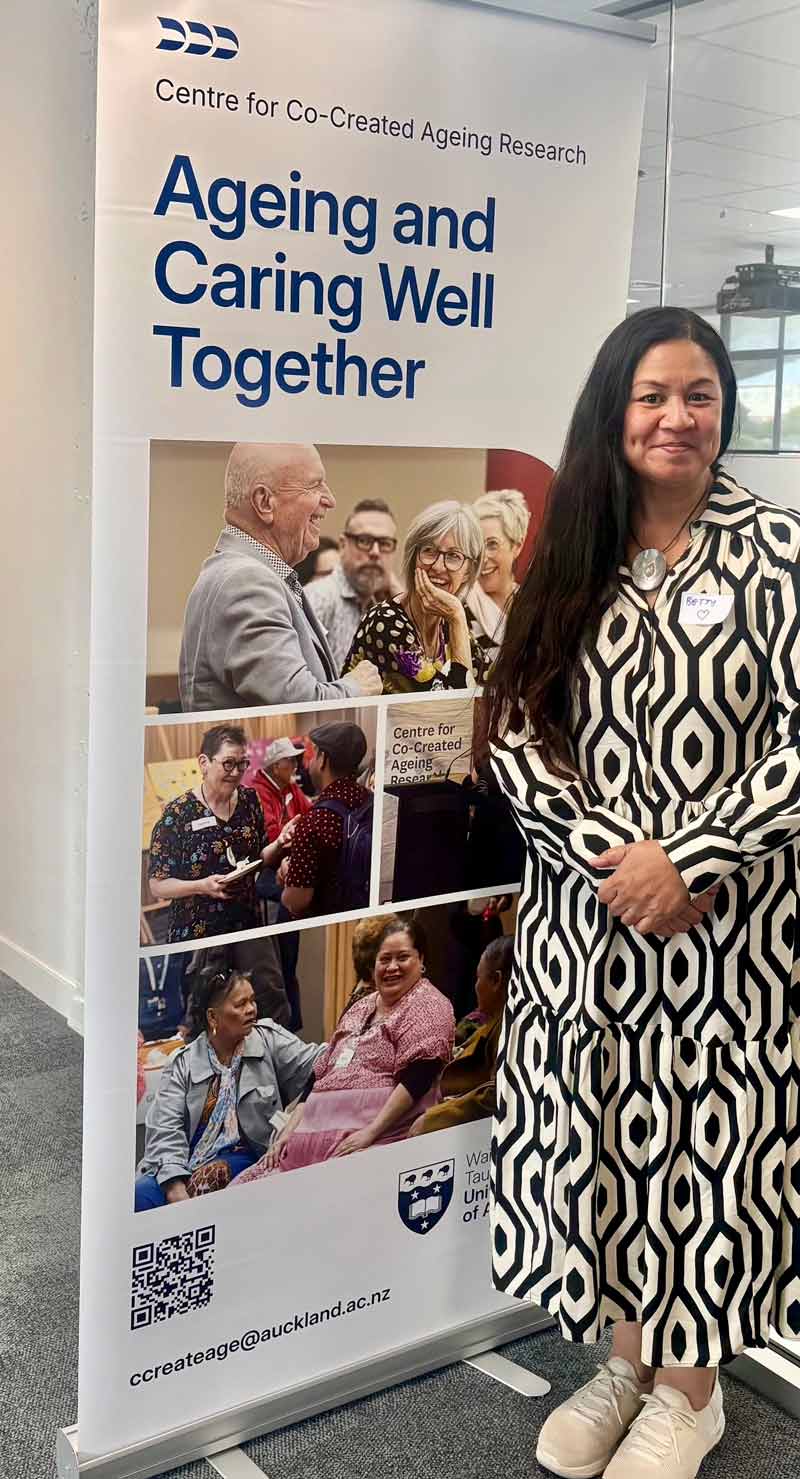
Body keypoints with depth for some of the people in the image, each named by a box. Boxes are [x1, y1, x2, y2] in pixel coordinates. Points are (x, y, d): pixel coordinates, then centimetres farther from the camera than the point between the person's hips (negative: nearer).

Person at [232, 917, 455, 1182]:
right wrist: (289, 1130, 11)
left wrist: (369, 1133, -21)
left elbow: (415, 1080, -13)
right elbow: (319, 1076, 23)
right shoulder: (360, 1008, 24)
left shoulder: (428, 1006, 0)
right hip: (320, 1126, 7)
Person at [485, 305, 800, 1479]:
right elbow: (516, 730, 0)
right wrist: (614, 854, -13)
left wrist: (687, 859, -16)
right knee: (595, 1141, 10)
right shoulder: (569, 559, 6)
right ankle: (627, 1354, 34)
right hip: (582, 920, 3)